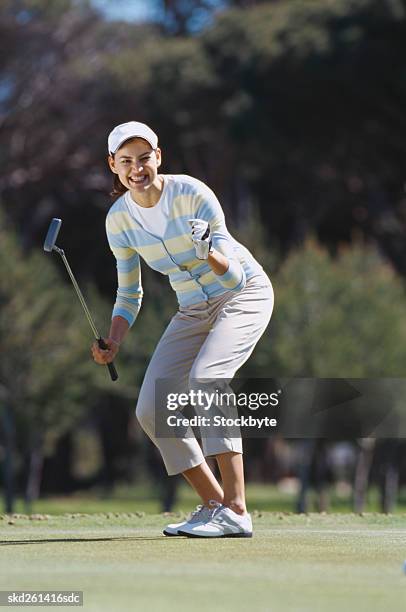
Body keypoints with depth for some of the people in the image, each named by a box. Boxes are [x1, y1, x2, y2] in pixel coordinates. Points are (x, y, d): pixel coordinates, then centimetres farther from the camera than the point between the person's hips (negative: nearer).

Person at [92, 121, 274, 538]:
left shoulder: (192, 194, -22)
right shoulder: (119, 219, -7)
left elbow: (233, 275, -25)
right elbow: (129, 294, 6)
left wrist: (210, 253, -46)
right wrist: (113, 342, -10)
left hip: (244, 295, -6)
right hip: (192, 310, 6)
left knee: (204, 379, -31)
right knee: (151, 410, -6)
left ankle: (235, 511, -34)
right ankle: (212, 503, 9)